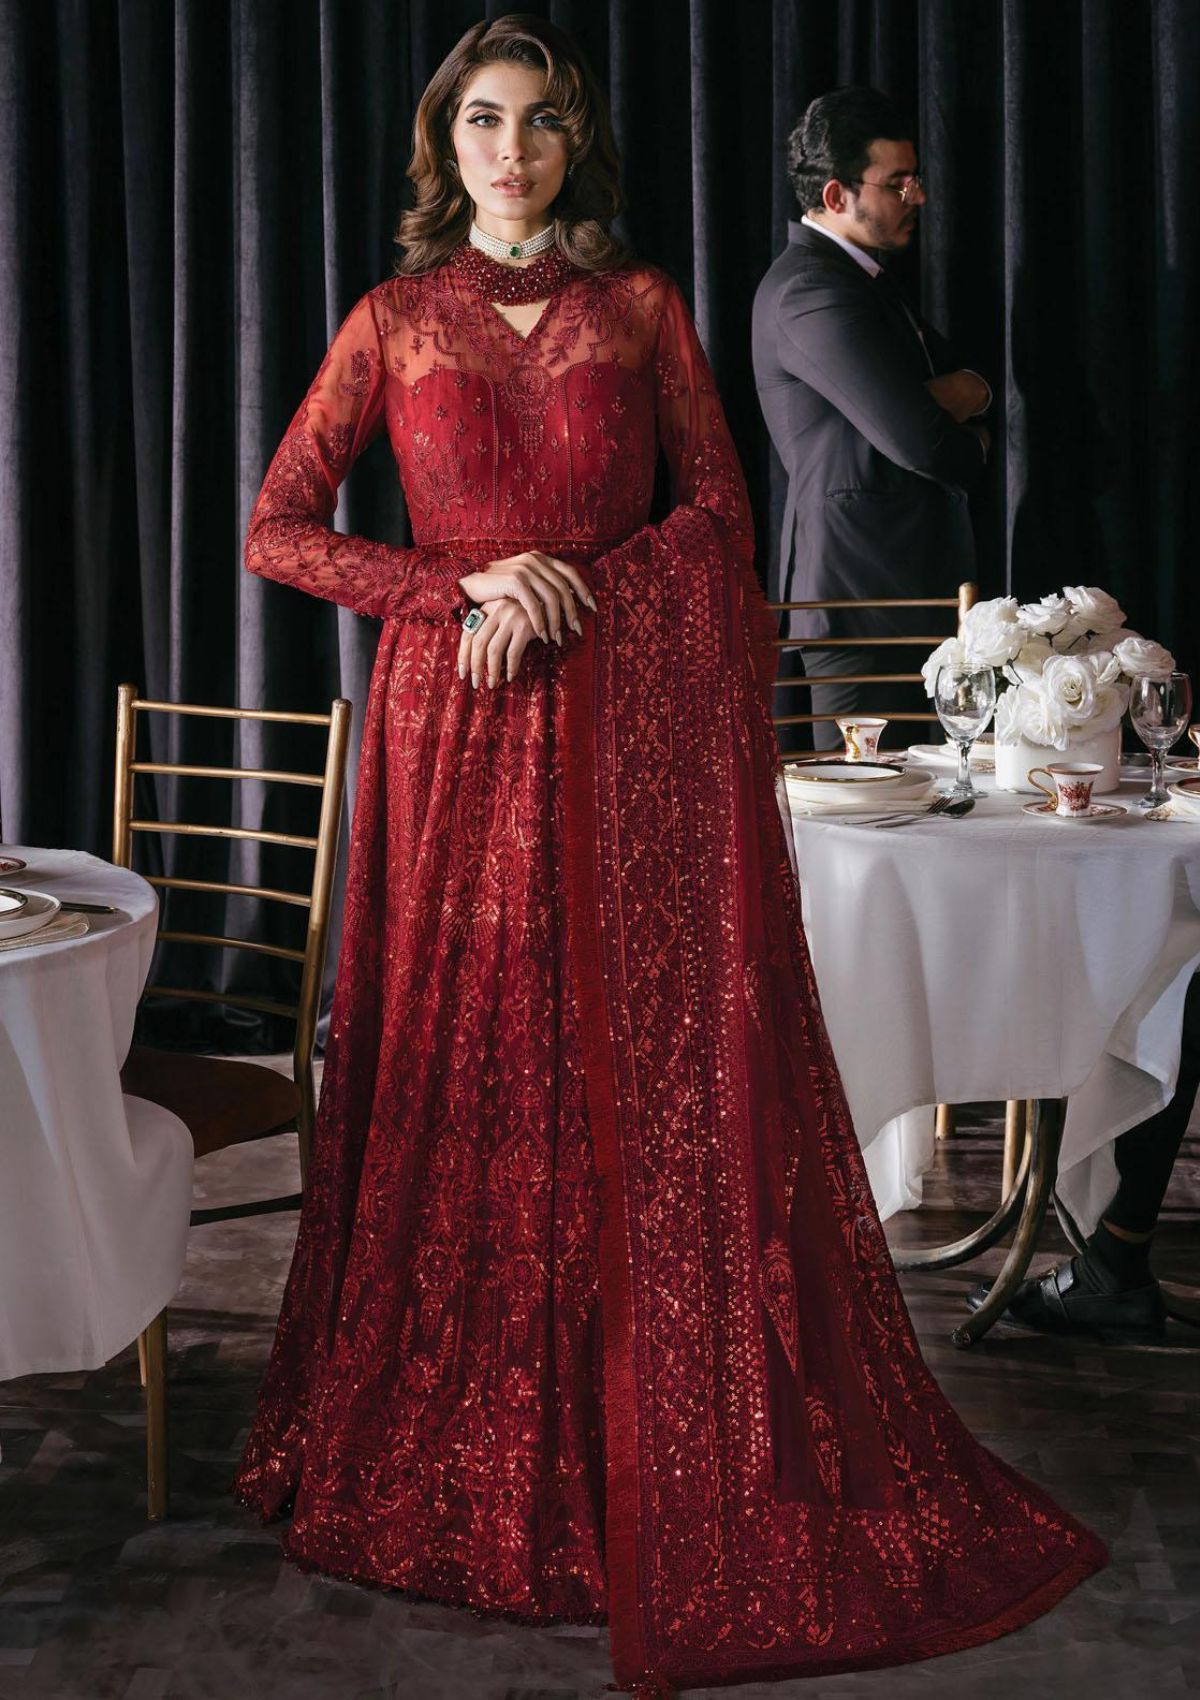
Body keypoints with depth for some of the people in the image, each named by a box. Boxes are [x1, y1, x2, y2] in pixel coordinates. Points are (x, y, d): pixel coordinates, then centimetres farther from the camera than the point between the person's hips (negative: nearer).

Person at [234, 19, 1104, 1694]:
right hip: (459, 728, 0)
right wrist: (470, 580, -9)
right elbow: (279, 528, 3)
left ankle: (691, 1474, 8)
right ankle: (466, 1463, 15)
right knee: (470, 1075, 2)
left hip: (631, 725, 0)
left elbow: (719, 515, 7)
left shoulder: (644, 306, 9)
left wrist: (565, 587, -8)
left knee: (661, 1078, -2)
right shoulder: (394, 321, 9)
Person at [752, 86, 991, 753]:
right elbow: (919, 442, -24)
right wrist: (970, 445, 1)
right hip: (860, 595, -10)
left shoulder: (862, 275, 19)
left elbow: (969, 383, 21)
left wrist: (962, 395, -5)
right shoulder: (811, 293, -16)